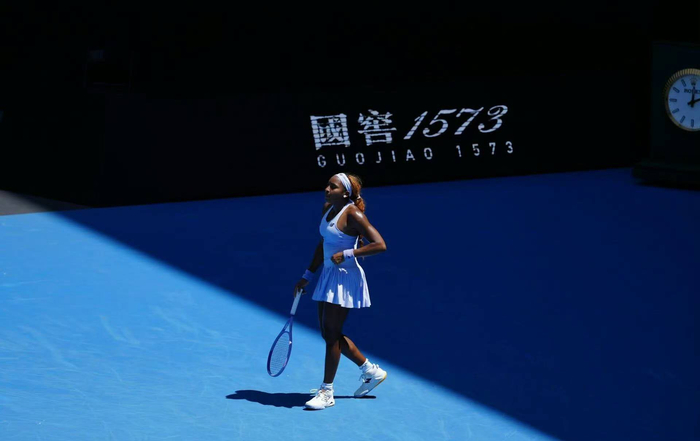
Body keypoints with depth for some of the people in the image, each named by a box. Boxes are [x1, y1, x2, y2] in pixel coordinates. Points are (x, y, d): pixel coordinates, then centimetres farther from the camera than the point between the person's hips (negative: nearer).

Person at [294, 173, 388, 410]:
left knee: (331, 334, -4)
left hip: (345, 279, -9)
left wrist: (347, 254, -23)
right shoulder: (328, 208, 8)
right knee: (330, 334, 14)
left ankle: (327, 392, 6)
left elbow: (380, 245, -21)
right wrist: (307, 276, 18)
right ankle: (371, 371, 29)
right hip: (328, 276, 9)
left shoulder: (352, 214, -17)